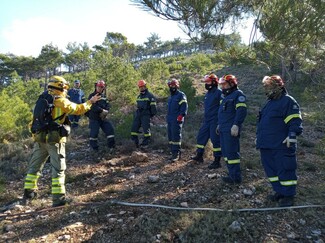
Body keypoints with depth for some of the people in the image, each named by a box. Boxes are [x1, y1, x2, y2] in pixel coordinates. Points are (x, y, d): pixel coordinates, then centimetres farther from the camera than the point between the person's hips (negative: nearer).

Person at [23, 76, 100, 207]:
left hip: (40, 138, 7)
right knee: (58, 168, -1)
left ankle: (29, 192, 31)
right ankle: (58, 198, -3)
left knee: (35, 165, 19)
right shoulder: (61, 101, -8)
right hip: (55, 139, -6)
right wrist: (90, 102, 9)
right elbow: (79, 109, -3)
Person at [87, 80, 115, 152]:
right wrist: (102, 110, -21)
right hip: (94, 118, -6)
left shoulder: (104, 96, 12)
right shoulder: (92, 96, -7)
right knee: (94, 132, -2)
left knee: (110, 129, 0)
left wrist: (106, 111, -15)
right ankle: (94, 148, 14)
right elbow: (93, 107, -20)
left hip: (103, 117, 6)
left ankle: (111, 145, 9)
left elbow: (108, 105, 4)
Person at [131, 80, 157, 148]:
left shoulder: (150, 95, -2)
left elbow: (153, 106, -6)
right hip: (138, 114, 7)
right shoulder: (139, 96, 19)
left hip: (146, 115, -7)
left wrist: (153, 114, -11)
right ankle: (135, 142, 10)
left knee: (146, 128, -5)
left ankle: (145, 143, 4)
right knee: (134, 128, 2)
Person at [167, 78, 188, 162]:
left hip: (177, 120, -9)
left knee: (176, 137, -9)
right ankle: (173, 153, 19)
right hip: (169, 120, 9)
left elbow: (184, 107, -13)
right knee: (170, 137, 10)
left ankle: (176, 154, -4)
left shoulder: (181, 95, -5)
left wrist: (180, 116, -21)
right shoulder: (170, 97, 22)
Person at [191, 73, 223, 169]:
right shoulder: (208, 94, 15)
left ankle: (217, 162, 5)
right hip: (206, 121, 9)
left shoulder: (219, 93, -12)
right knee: (201, 137, 13)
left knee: (216, 140, -4)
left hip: (215, 121, -9)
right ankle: (199, 156, 27)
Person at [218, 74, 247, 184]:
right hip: (223, 130, 10)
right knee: (226, 153, 14)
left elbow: (242, 111, -20)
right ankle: (232, 174, 24)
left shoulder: (238, 94, -9)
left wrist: (236, 125, -25)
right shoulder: (226, 95, 21)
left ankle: (236, 178, 0)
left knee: (232, 153, -8)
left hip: (231, 130, -10)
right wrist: (220, 124, 25)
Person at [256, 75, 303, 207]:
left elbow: (295, 121, -14)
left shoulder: (288, 101, -8)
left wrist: (292, 135, -24)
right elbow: (261, 121, 26)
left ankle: (288, 195, 11)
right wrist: (258, 136, 25)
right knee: (271, 170, 13)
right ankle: (279, 192, 26)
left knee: (285, 170, -2)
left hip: (281, 146, -9)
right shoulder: (269, 102, 19)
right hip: (266, 145, 9)